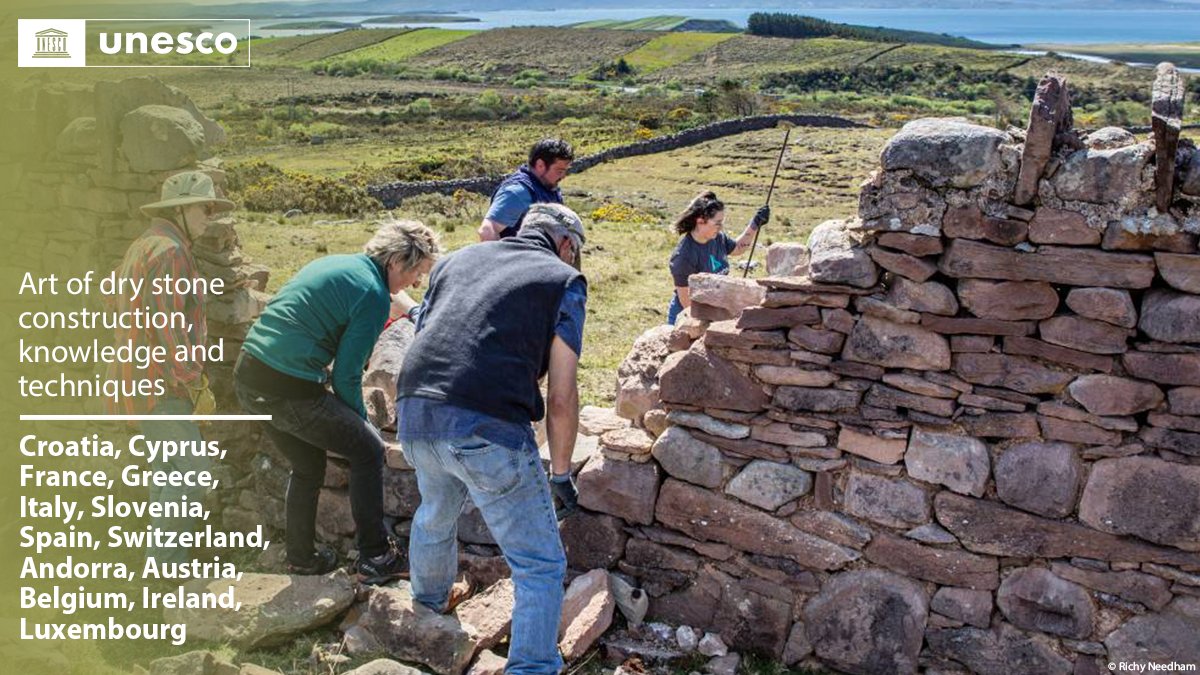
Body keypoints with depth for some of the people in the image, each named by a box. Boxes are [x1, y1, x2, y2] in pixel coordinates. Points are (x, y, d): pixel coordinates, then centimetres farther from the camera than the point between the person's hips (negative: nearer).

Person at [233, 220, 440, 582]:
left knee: (308, 467, 24)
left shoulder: (333, 263, 17)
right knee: (368, 449, 5)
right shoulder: (374, 294, -10)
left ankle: (302, 558, 36)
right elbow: (346, 375, -10)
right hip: (288, 390, -9)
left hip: (247, 378, 9)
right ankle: (375, 559, 10)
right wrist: (359, 420, 8)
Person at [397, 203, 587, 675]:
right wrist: (561, 474, 12)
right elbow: (561, 398, 0)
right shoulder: (564, 280, 6)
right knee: (541, 566, 10)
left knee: (436, 513, 36)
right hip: (488, 429, -7)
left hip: (414, 418, 7)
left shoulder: (459, 259, 21)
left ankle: (430, 604, 62)